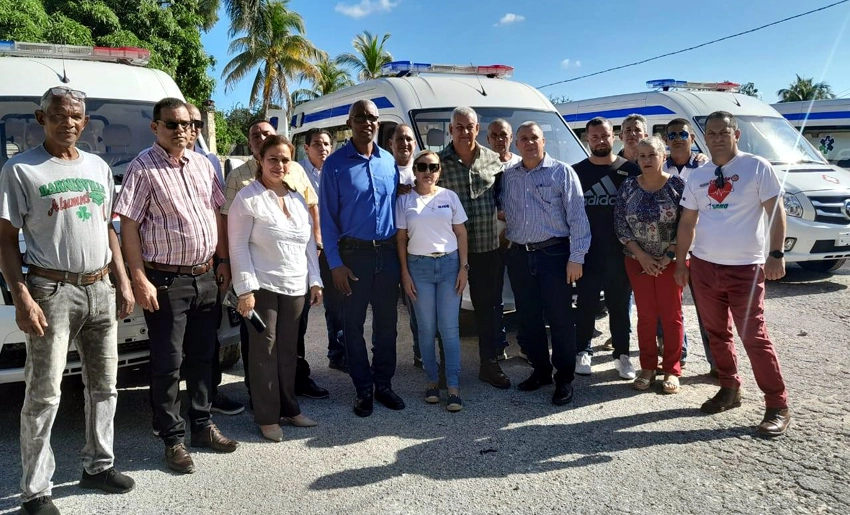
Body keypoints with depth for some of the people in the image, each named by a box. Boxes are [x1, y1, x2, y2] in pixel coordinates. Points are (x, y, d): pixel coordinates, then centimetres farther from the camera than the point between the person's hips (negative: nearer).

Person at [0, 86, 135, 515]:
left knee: (103, 384, 13)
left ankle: (98, 465, 28)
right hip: (53, 291, -5)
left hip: (100, 290, 6)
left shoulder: (98, 167, 13)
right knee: (45, 393, -2)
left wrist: (123, 282, 11)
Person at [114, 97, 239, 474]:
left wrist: (223, 262, 11)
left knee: (202, 356, 15)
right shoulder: (143, 168, -8)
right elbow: (128, 225, -11)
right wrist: (140, 279, -16)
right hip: (166, 281, -6)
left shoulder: (202, 165, 10)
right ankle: (173, 439, 15)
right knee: (168, 363, 3)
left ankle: (202, 425, 29)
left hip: (205, 277, 6)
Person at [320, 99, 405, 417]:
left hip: (387, 252, 4)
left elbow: (397, 204, 13)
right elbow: (327, 216, -5)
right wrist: (335, 263, -11)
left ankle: (384, 384, 23)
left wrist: (401, 249, 6)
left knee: (387, 322, 10)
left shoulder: (389, 161, 8)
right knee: (354, 325, 5)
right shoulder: (335, 164, -4)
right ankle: (363, 390, 17)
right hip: (354, 253, -3)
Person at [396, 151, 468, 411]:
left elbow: (461, 233, 7)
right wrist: (405, 273, -3)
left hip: (449, 263, 0)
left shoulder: (449, 196, 5)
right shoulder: (404, 201, 3)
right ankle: (432, 380, 17)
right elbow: (401, 238, 3)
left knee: (450, 328, -2)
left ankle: (453, 386, 3)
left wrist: (463, 267, 0)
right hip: (419, 265, 0)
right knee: (426, 328, 5)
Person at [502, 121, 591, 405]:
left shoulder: (562, 172, -3)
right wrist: (507, 248, 5)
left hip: (553, 253, -5)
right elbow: (504, 216, 16)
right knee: (528, 318, 11)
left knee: (560, 318, 0)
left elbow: (577, 216, -7)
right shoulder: (508, 177, 11)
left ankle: (564, 378, 12)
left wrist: (576, 257, -12)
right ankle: (540, 370, 26)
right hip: (519, 256, 5)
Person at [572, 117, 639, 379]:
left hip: (620, 253, 0)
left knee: (619, 306, 9)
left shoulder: (630, 170, 1)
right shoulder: (577, 171, 5)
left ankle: (622, 354, 21)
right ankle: (583, 352, 22)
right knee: (585, 305, 9)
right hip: (587, 253, 1)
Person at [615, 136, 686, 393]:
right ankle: (647, 368, 18)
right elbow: (620, 225, 0)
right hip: (638, 261, 2)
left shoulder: (678, 185, -4)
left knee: (671, 314, 3)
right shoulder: (628, 187, 2)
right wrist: (641, 255, -9)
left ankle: (671, 370, 15)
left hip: (671, 260, -2)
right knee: (646, 315, 7)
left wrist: (669, 256, -12)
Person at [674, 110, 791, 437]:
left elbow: (776, 211, -7)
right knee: (717, 334, 12)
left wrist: (776, 254, -16)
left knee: (754, 338, -6)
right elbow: (687, 222, 14)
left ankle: (777, 407, 5)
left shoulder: (757, 167, -4)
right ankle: (729, 390, 27)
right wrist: (680, 262, 11)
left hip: (745, 268, -5)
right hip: (703, 266, 5)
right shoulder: (697, 177, 10)